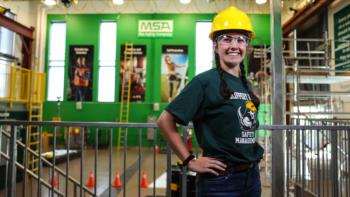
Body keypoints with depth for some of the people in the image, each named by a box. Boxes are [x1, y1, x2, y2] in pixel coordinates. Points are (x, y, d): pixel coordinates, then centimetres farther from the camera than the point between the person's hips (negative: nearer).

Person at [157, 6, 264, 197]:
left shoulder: (246, 85, 7)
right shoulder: (205, 81, -14)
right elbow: (165, 121, -16)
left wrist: (252, 152, 9)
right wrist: (190, 161, -14)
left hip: (252, 176, 7)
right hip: (220, 180, -6)